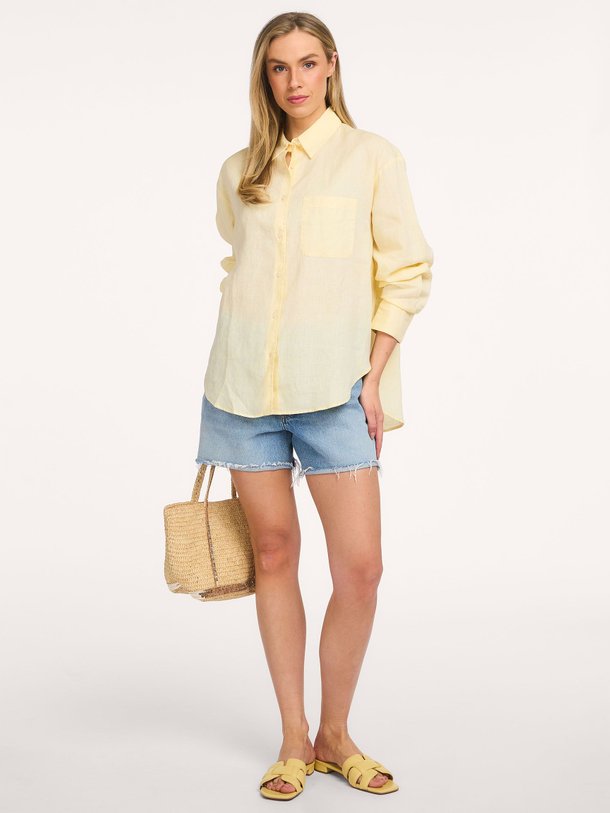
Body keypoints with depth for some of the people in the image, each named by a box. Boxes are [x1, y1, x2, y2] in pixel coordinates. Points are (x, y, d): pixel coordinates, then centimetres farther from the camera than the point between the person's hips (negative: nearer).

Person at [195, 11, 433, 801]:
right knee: (274, 552, 6)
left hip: (334, 385, -2)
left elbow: (405, 272, 1)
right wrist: (224, 372, 13)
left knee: (360, 566, -6)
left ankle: (334, 735, 14)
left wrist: (375, 376, -5)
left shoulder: (372, 156, 3)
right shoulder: (238, 172, 11)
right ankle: (293, 738, 18)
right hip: (245, 381, 3)